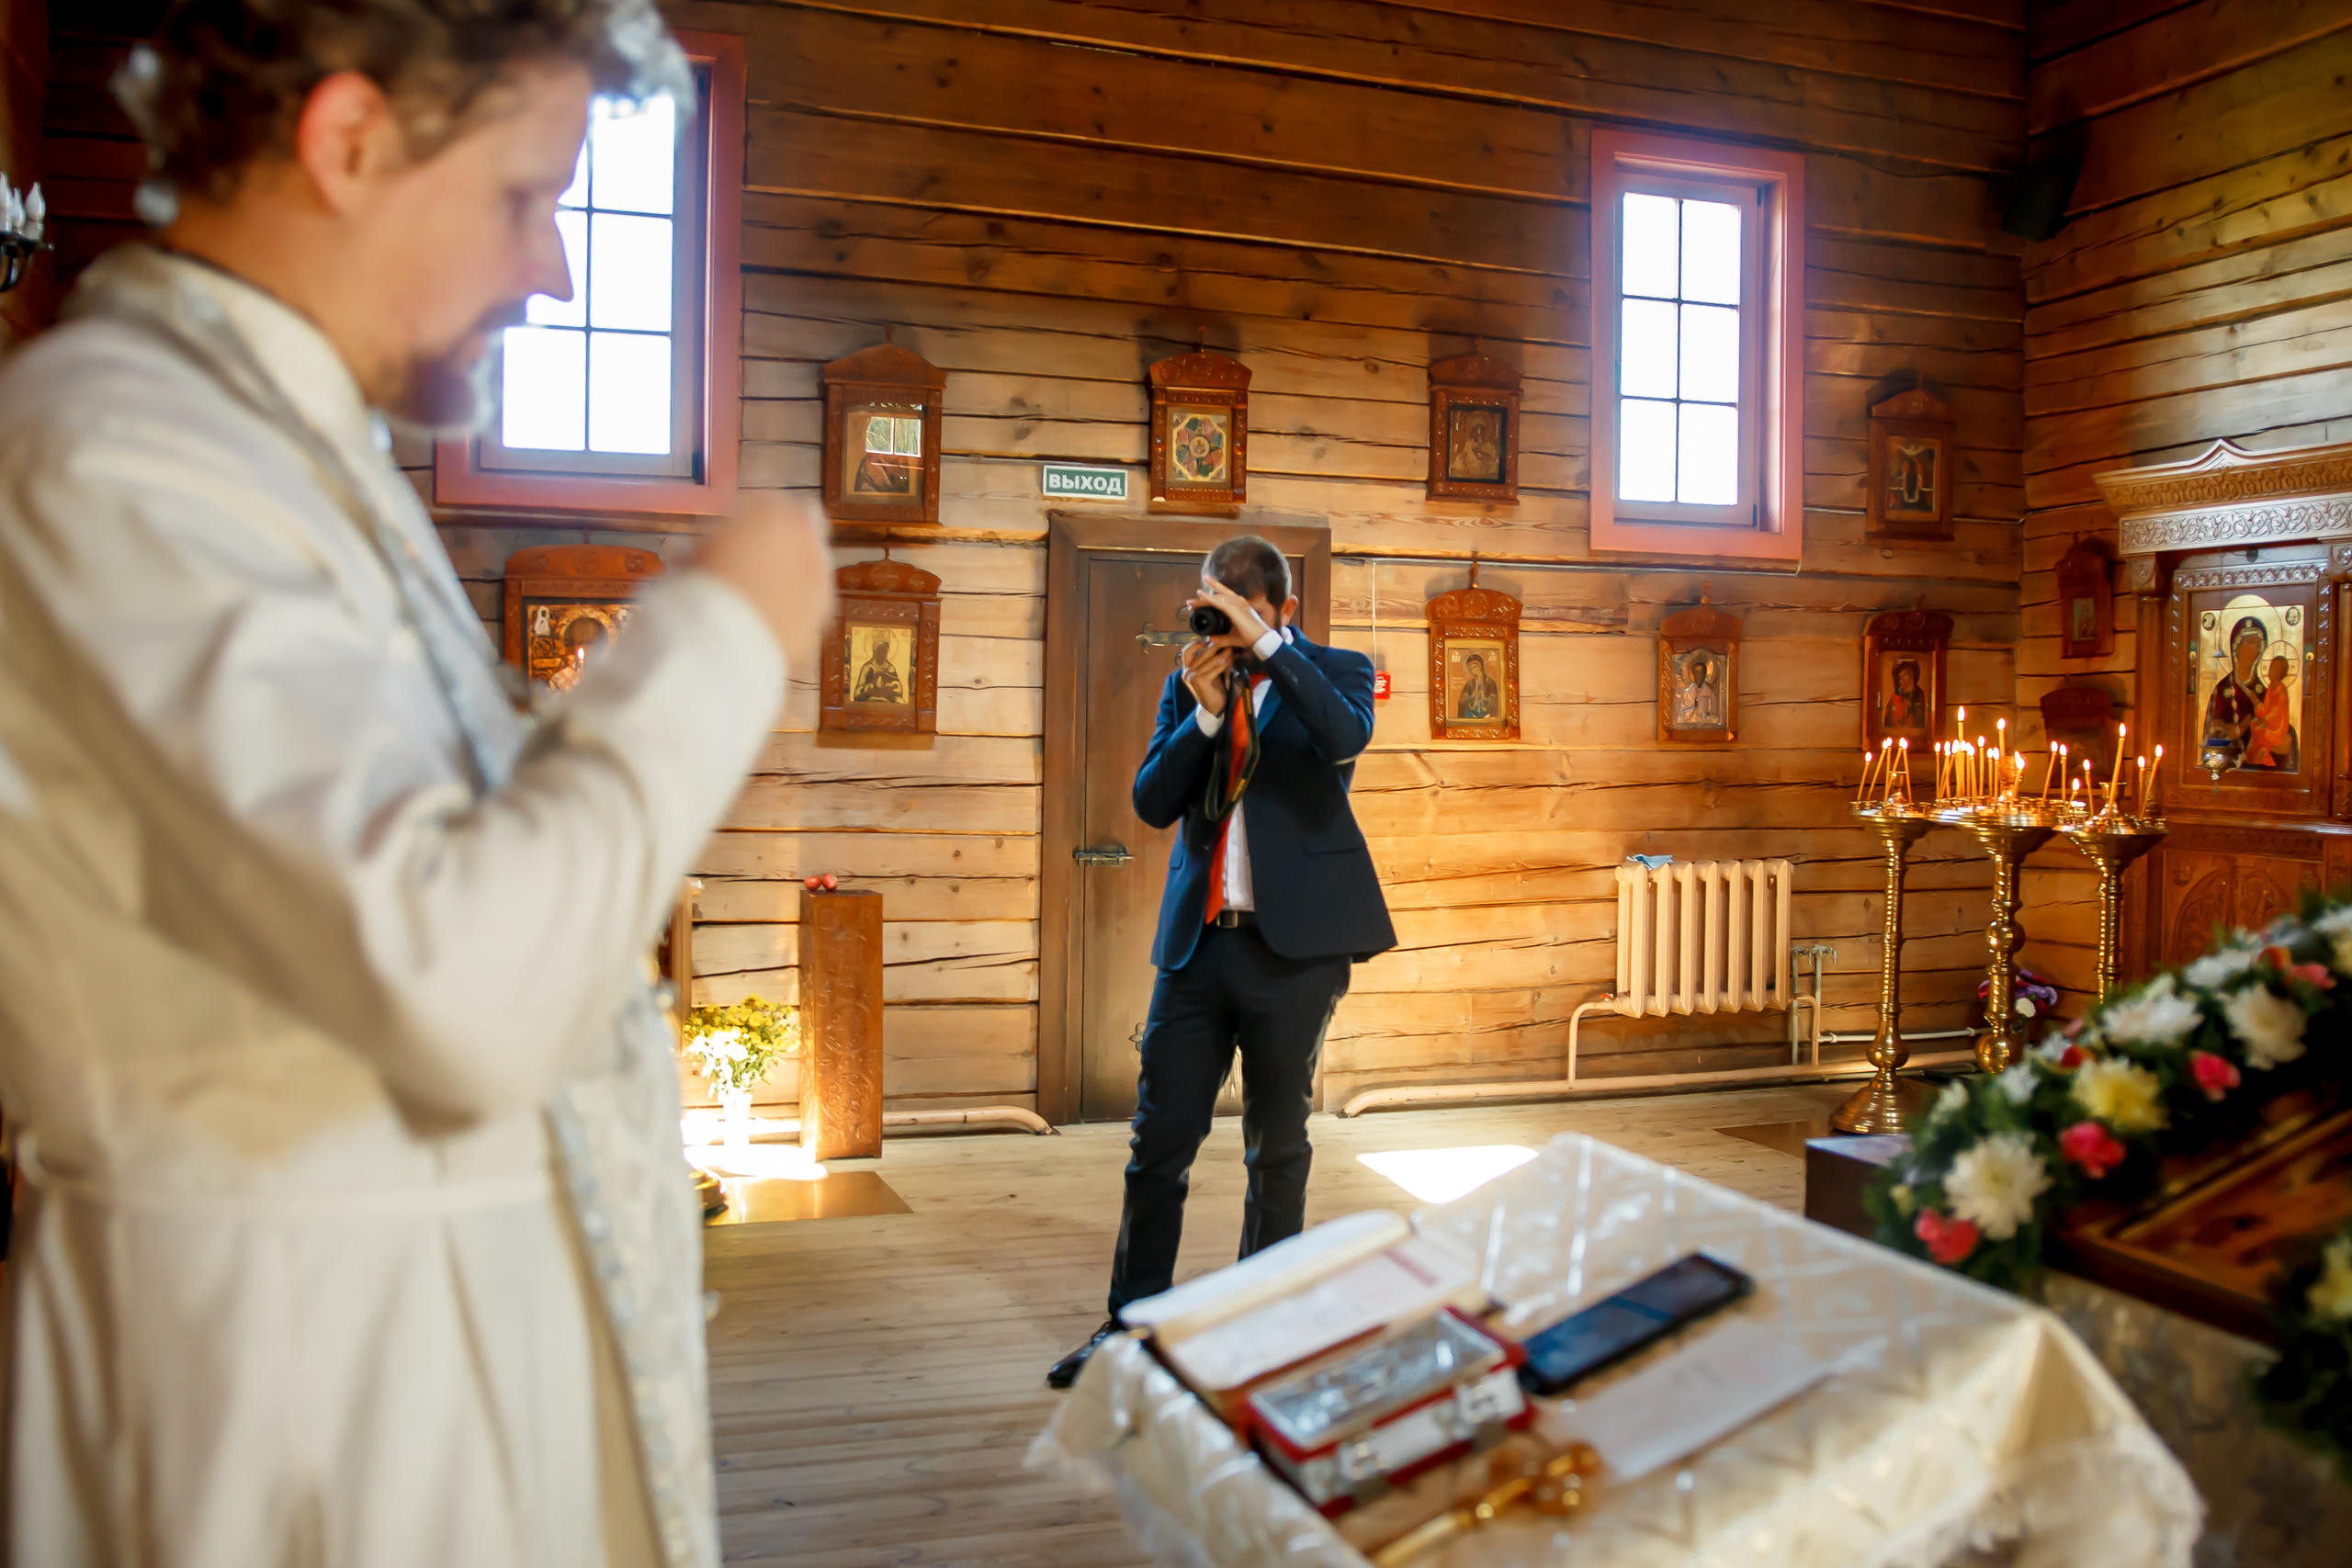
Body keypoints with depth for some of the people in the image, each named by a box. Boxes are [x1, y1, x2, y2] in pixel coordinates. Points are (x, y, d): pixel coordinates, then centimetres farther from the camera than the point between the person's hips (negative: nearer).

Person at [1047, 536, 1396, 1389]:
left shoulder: (1334, 672, 1)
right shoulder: (1191, 681, 10)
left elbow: (1346, 737, -22)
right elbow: (1152, 802, 1)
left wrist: (1266, 646, -22)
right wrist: (1206, 709, -10)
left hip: (1294, 942, -3)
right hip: (1197, 939, 3)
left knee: (1277, 1149, 9)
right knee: (1157, 1143, 6)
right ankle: (1131, 1325, 19)